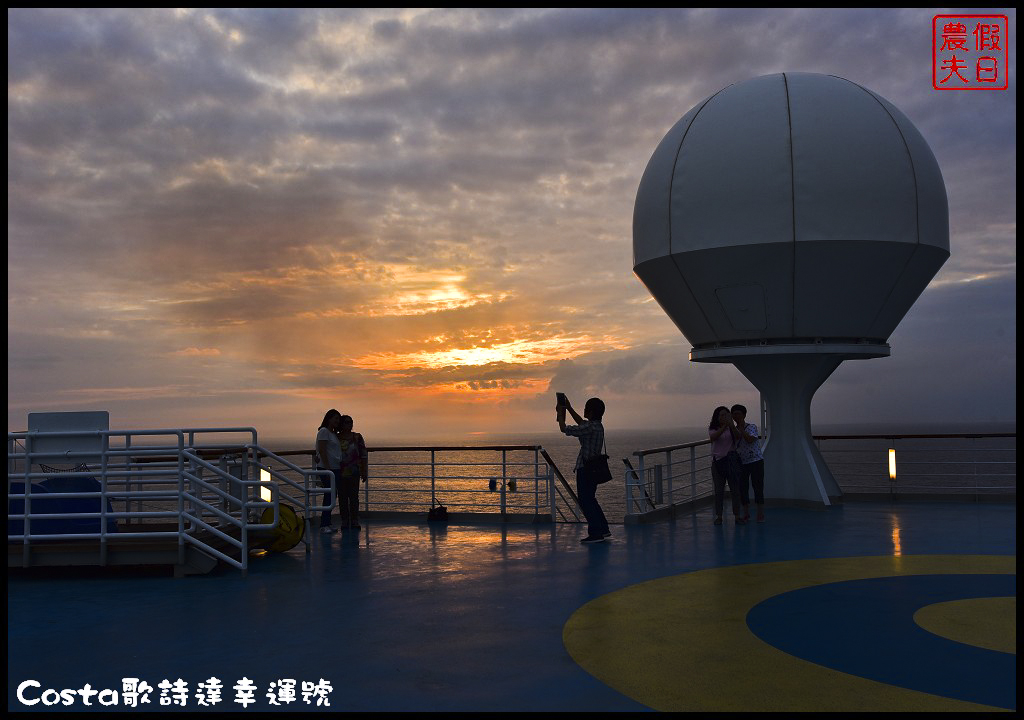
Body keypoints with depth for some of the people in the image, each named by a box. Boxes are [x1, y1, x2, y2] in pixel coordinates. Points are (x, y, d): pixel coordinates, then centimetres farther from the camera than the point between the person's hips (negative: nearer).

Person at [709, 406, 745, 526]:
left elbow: (738, 436, -17)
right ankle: (718, 516, 9)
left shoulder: (731, 428, 4)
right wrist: (724, 426, -33)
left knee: (735, 489, 0)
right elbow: (713, 437, -20)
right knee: (719, 490, 3)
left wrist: (731, 425, -36)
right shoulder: (712, 429, 2)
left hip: (731, 460, 1)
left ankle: (737, 516, 5)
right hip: (717, 461, 0)